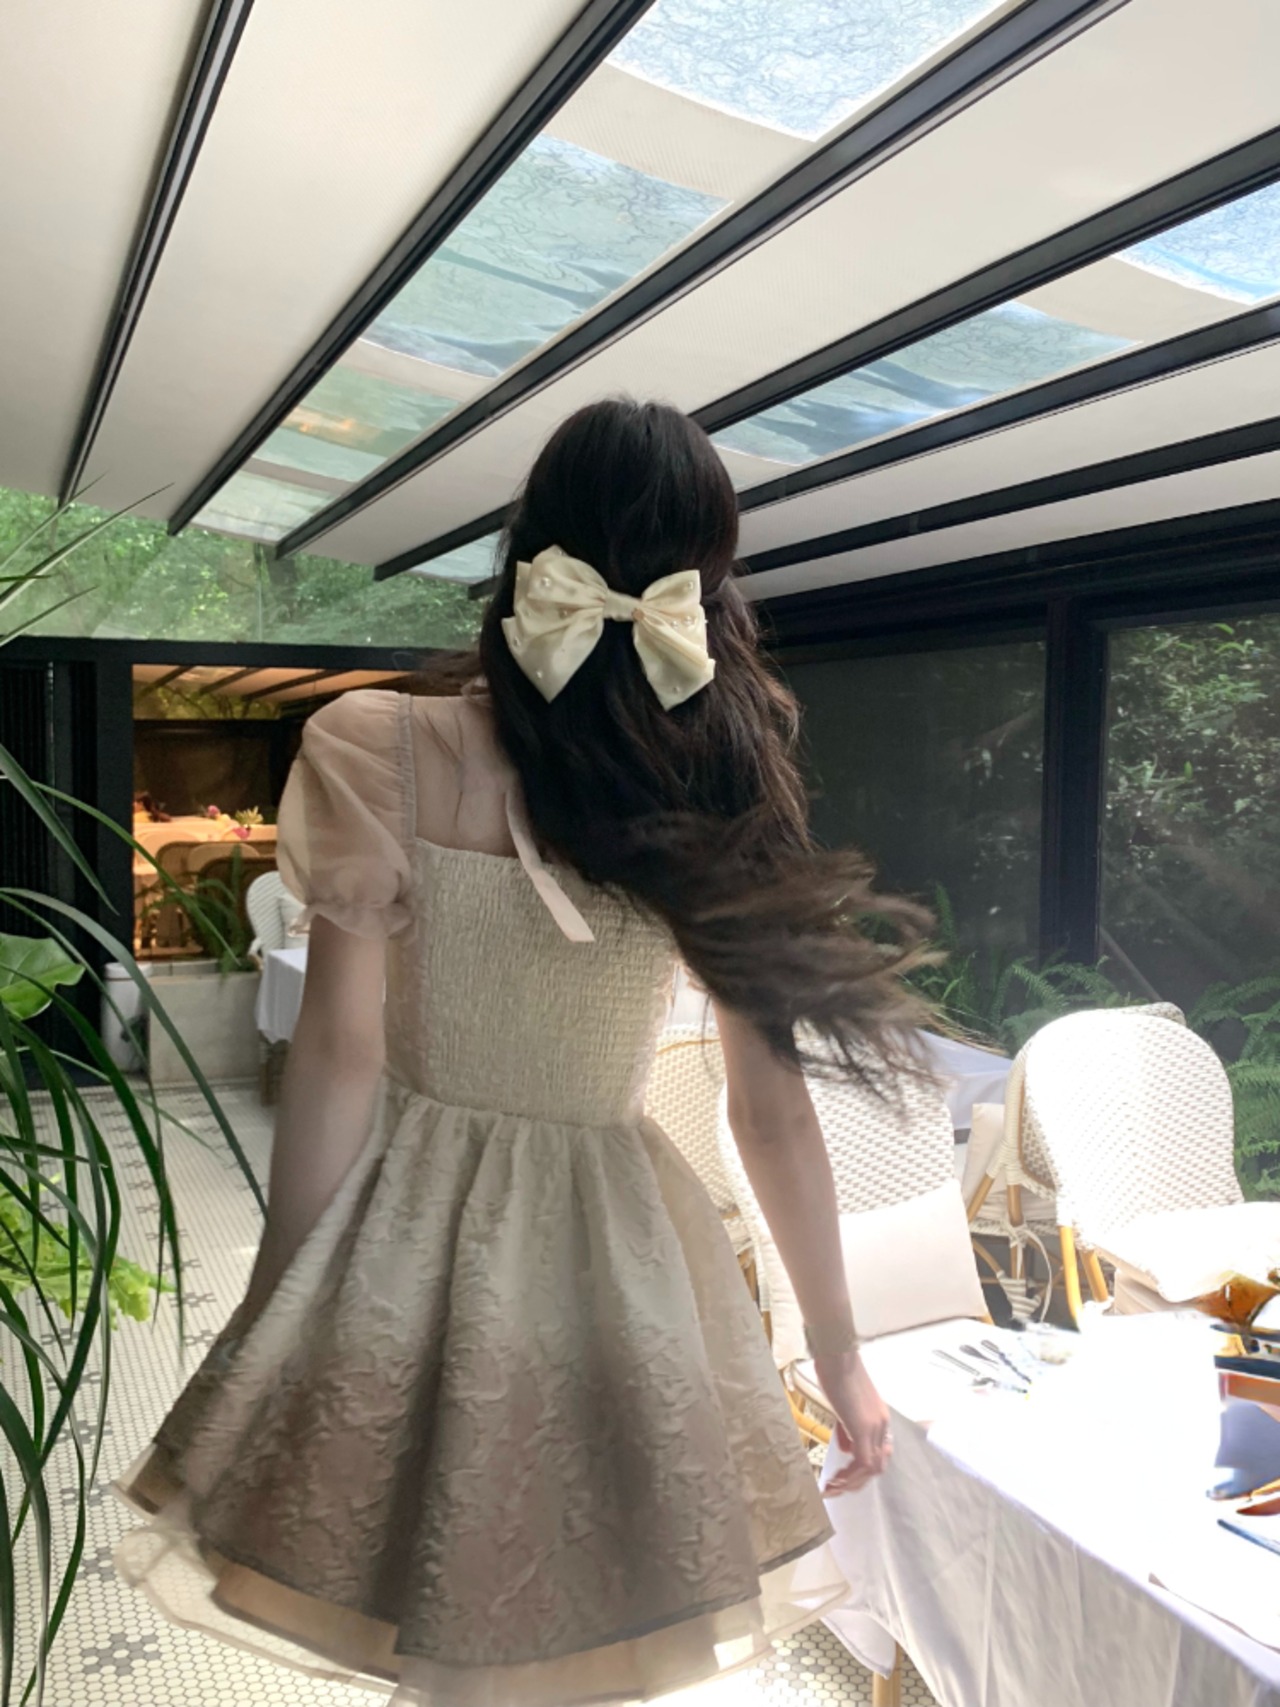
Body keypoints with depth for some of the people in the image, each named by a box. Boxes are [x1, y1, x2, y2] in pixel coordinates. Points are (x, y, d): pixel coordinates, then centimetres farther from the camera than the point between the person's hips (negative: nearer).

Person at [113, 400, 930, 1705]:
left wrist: (273, 1307, -1)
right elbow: (774, 1111, -5)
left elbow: (338, 1060, -13)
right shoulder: (722, 802, -9)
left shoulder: (383, 754, -14)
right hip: (613, 1262, 1)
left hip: (409, 1240, -1)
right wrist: (839, 1353, 7)